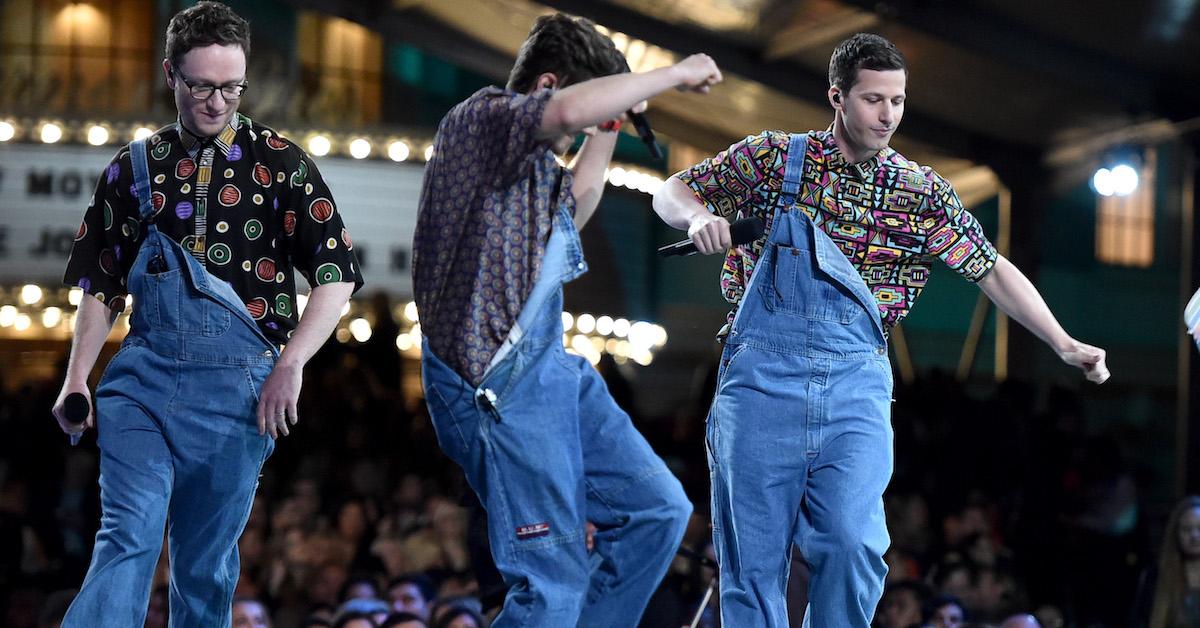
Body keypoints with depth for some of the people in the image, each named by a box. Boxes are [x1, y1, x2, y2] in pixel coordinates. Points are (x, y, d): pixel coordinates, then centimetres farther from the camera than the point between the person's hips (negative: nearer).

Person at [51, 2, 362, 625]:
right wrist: (76, 379, 7)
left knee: (205, 561, 3)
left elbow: (335, 275, -1)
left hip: (237, 383, -1)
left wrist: (290, 366, -12)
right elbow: (103, 287, 18)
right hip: (142, 372, 1)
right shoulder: (135, 168, 12)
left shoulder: (279, 164, 4)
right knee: (127, 534, -15)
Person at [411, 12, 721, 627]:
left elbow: (570, 210, 39)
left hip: (550, 367, 10)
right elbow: (572, 109, -30)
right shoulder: (478, 118, -11)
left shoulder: (529, 161, 18)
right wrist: (675, 74, -17)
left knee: (657, 510, 11)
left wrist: (609, 127, 26)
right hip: (499, 384, -10)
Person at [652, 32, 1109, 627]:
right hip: (762, 371, -1)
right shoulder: (775, 156, 7)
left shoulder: (921, 191, 11)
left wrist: (1064, 344, 6)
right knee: (753, 551, -2)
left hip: (856, 382, 1)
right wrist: (699, 216, -10)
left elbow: (992, 269, 14)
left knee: (853, 540, -17)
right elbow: (671, 193, 13)